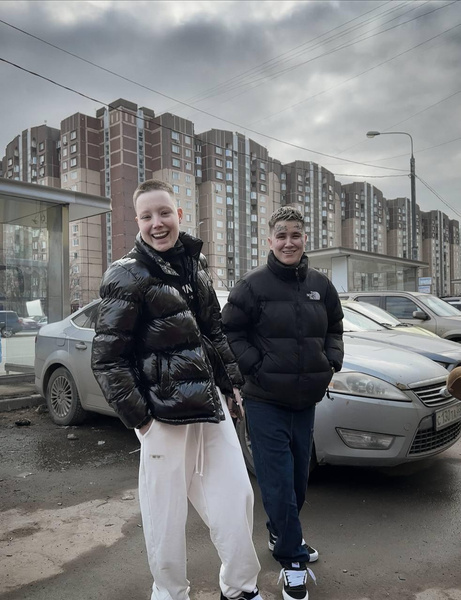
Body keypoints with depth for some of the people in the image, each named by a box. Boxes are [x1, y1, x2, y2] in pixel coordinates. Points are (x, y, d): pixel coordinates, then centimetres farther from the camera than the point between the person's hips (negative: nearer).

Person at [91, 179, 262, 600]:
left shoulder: (194, 262, 7)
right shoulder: (128, 276, -11)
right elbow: (107, 358, -11)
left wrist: (231, 383, 14)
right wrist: (138, 418, -12)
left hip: (210, 403, 6)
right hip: (164, 414, -6)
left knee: (237, 497, 13)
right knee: (166, 515, 7)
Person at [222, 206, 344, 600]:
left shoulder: (320, 285, 4)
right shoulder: (254, 285, -10)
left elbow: (334, 328, 16)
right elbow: (229, 331, -6)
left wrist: (332, 362, 2)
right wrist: (256, 367, -13)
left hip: (306, 400, 5)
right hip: (265, 402, -5)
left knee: (298, 477, 19)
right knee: (278, 482, 1)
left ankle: (281, 536, 44)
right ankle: (293, 560, 21)